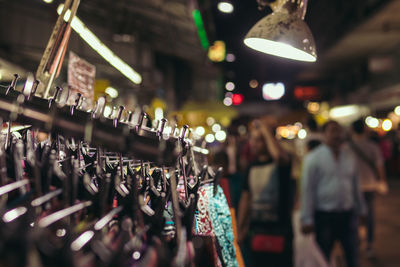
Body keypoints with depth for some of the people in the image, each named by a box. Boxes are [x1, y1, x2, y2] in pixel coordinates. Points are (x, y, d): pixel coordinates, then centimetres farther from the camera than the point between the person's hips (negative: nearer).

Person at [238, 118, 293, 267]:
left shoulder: (280, 164, -8)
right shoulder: (252, 167, 10)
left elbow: (278, 155, -35)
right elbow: (246, 199, 14)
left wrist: (266, 130, -21)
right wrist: (240, 230, 12)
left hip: (279, 231, -6)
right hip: (255, 231, 6)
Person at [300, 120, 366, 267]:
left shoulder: (349, 155, 6)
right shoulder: (313, 157, -7)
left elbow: (355, 185, 15)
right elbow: (307, 189, -8)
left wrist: (360, 210, 17)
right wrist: (307, 219, -10)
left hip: (347, 215, 4)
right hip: (324, 216, -4)